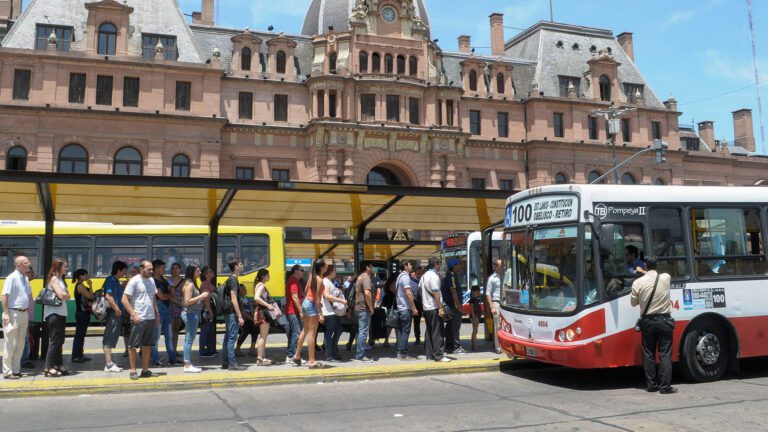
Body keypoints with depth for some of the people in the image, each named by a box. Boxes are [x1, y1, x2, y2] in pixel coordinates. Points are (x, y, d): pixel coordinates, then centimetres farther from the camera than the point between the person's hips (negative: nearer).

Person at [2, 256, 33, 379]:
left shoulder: (25, 278, 11)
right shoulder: (12, 278, -13)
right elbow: (5, 296, -16)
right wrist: (5, 313, -20)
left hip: (24, 313, 8)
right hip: (13, 314, -8)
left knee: (20, 344, 13)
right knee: (10, 344, -3)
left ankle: (16, 370, 22)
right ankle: (7, 372, 4)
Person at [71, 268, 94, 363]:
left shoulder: (81, 285, 16)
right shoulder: (80, 286, -13)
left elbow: (89, 297, 13)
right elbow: (90, 296, -19)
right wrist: (90, 285, -12)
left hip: (84, 313, 10)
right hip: (82, 313, -10)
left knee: (81, 335, 14)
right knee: (79, 335, -6)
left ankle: (79, 355, 21)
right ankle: (75, 356, -3)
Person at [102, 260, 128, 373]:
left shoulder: (116, 281, 18)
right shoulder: (111, 280, -12)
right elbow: (108, 296, -22)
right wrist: (116, 309, -21)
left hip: (116, 314, 10)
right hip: (113, 313, -10)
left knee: (111, 339, 13)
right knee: (109, 339, -7)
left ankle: (109, 363, 19)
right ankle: (109, 364, -6)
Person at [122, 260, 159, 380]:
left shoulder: (151, 280, 13)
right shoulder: (134, 281, -8)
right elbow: (124, 299, -12)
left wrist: (157, 314, 16)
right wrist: (134, 315, -18)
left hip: (151, 318, 7)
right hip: (138, 319, -7)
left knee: (147, 345, 11)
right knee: (133, 345, 1)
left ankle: (145, 370, 19)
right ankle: (133, 370, 9)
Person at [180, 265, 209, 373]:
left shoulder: (192, 284, 15)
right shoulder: (189, 284, -14)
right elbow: (187, 301, -21)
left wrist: (202, 297, 10)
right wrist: (201, 296, -16)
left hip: (193, 313, 10)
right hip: (190, 314, -10)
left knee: (188, 340, 12)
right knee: (189, 339, -6)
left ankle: (187, 364, 17)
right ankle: (187, 365, -3)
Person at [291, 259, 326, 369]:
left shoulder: (312, 276, 5)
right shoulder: (319, 280, -19)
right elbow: (317, 298, -21)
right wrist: (320, 314, -19)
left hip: (306, 302, 9)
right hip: (312, 305, -9)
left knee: (305, 330, 20)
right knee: (312, 333, -4)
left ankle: (297, 355, 29)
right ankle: (311, 361, -1)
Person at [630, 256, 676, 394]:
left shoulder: (638, 282, -8)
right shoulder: (666, 278, -5)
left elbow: (633, 302, 1)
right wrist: (648, 273, 32)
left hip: (647, 321, 0)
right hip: (664, 320, 0)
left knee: (648, 354, 9)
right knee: (665, 354, 2)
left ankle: (651, 385, 12)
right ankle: (665, 386, 0)